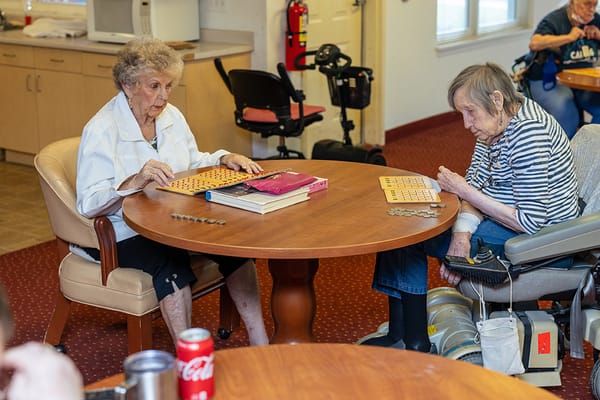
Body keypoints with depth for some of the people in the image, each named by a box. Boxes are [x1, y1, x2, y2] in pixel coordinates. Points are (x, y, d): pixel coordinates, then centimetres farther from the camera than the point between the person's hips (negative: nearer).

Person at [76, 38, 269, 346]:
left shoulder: (171, 116, 7)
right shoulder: (101, 130, -14)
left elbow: (192, 163, 22)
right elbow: (89, 204, -20)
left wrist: (224, 159, 1)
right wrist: (136, 181, -36)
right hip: (124, 234, -6)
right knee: (171, 261, -36)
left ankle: (260, 345, -16)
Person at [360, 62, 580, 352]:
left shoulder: (529, 133, -27)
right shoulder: (495, 123, 2)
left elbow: (530, 222, -28)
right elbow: (476, 184, 1)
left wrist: (463, 190, -23)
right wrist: (462, 234, -19)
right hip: (504, 220, 10)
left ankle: (415, 344, 3)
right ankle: (399, 336, 10)